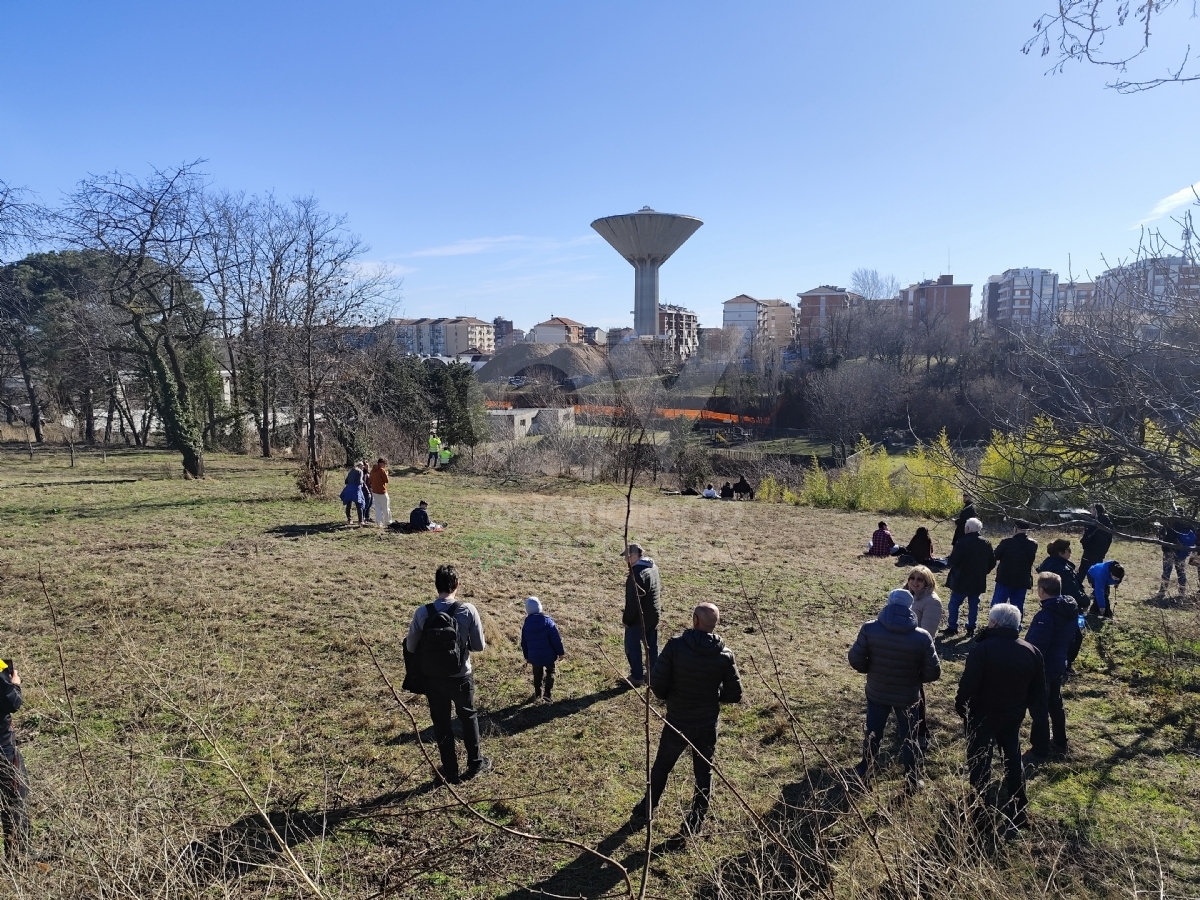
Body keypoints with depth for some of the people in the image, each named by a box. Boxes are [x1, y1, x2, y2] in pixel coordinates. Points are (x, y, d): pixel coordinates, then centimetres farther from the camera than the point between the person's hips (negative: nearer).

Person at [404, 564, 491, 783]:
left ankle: (450, 770, 30)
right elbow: (479, 646, -9)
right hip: (461, 676, 0)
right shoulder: (468, 611, -16)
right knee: (469, 717, 23)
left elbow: (411, 647, -5)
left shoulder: (422, 613, -14)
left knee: (441, 723, 18)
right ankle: (475, 764, 35)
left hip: (433, 678, 0)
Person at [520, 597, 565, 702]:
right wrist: (561, 653, -3)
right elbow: (556, 639, -14)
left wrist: (526, 656, 20)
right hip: (549, 655, -3)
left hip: (534, 657, 3)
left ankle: (538, 694, 31)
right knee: (550, 673, 16)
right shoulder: (548, 621, -16)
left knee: (537, 675, 21)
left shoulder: (526, 625, -4)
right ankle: (547, 693, 6)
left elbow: (524, 643, 6)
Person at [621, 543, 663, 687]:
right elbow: (659, 590, 15)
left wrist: (626, 619, -14)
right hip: (654, 615, 9)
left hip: (638, 618, -9)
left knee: (633, 647, 7)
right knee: (652, 646, 18)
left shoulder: (636, 574, -26)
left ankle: (637, 677, 14)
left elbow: (632, 601, -24)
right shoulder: (653, 567, 3)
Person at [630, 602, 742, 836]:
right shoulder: (725, 655, -13)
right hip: (707, 724, 1)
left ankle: (645, 810, 36)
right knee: (704, 772, 19)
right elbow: (734, 694, -5)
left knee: (661, 766, 20)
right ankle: (695, 823, 27)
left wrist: (668, 697, 3)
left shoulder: (676, 646, -20)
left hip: (676, 722, -1)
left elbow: (656, 682, -19)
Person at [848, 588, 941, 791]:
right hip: (908, 697, -1)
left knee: (873, 733, 21)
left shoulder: (870, 629, -19)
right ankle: (912, 781, 33)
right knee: (909, 739, 19)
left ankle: (865, 772, 38)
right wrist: (915, 678, 7)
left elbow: (855, 660, -14)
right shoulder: (922, 637, -21)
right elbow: (933, 672, -13)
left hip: (876, 693, 1)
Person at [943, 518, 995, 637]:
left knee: (954, 603, 7)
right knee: (973, 605, 14)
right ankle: (971, 628, 17)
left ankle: (952, 628, 8)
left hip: (961, 581, -5)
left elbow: (952, 561, -19)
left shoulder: (962, 543, -20)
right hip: (978, 582, 5)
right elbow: (992, 563, 7)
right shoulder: (986, 544, 0)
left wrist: (948, 560, 2)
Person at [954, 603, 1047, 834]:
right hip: (1013, 716, 5)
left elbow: (968, 686, -21)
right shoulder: (1032, 652, -5)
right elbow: (1038, 689, 5)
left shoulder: (982, 649, -23)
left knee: (979, 763, 8)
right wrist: (1035, 710, 19)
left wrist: (961, 709, -5)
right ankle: (1018, 813, 26)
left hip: (982, 716, -5)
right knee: (1013, 761, 19)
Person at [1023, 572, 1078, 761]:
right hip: (1059, 665, 9)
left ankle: (1040, 750, 17)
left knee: (1039, 708, 6)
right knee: (1055, 704, 24)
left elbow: (1036, 647, -26)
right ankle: (1061, 744, 38)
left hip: (1042, 668, -9)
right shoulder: (1071, 610, -2)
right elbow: (1072, 637, 12)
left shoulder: (1045, 616, -30)